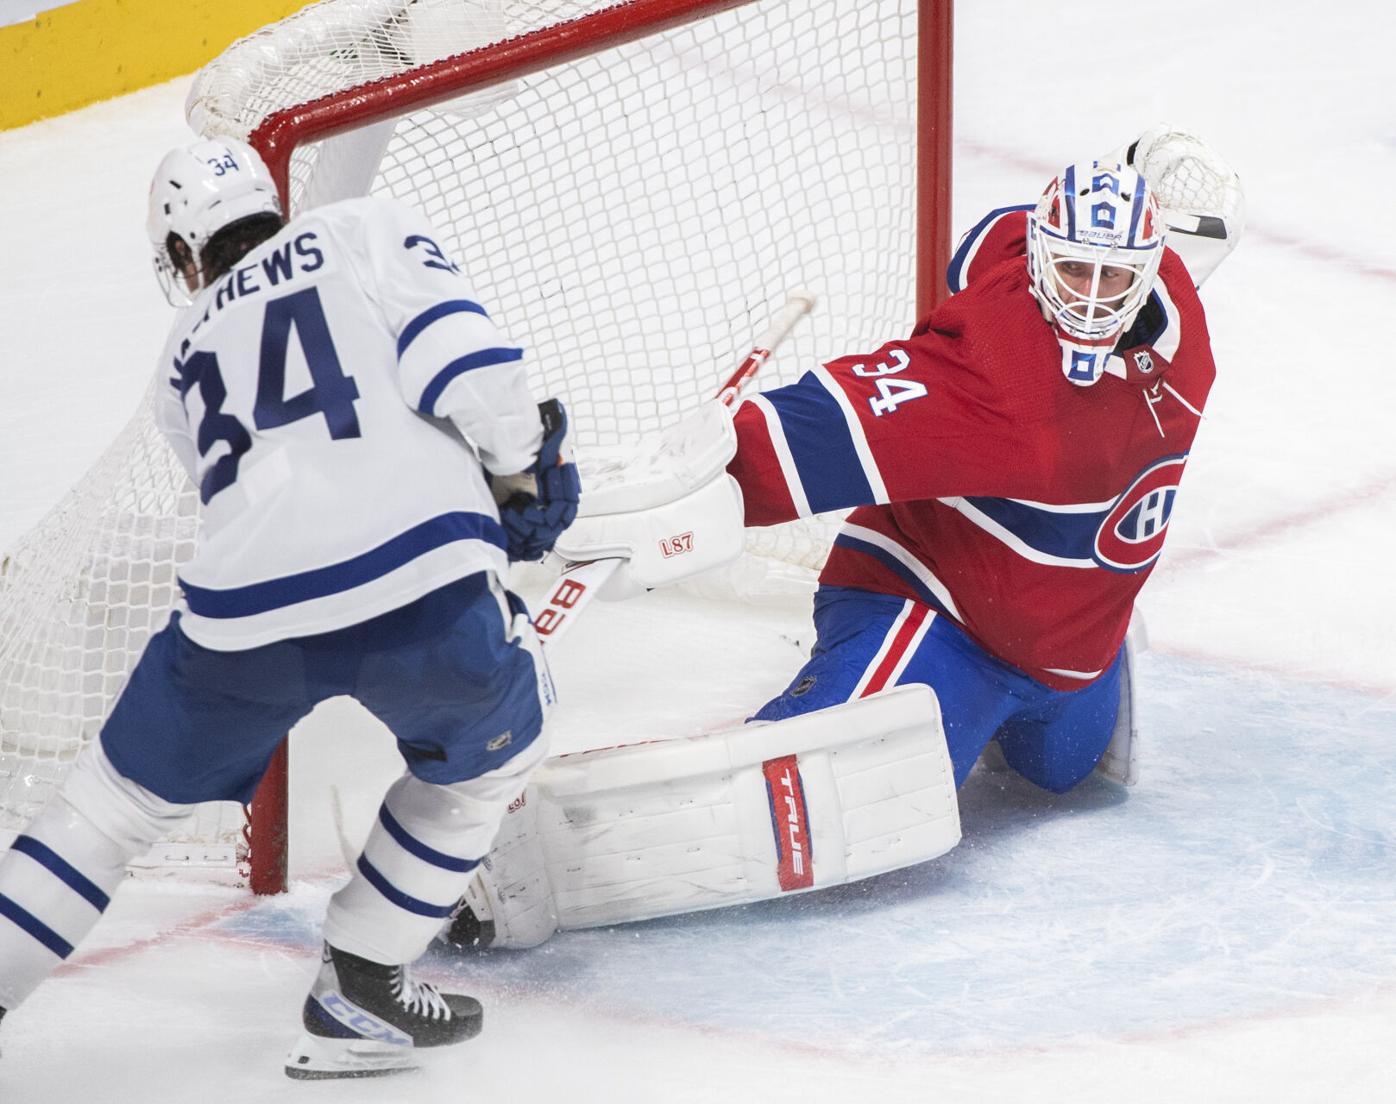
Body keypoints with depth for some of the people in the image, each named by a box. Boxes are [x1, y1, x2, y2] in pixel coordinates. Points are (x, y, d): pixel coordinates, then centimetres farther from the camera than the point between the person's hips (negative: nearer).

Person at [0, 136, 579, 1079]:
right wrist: (524, 472, 15)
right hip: (420, 583, -2)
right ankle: (357, 995, 25)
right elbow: (462, 359, 0)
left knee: (128, 789, 26)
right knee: (491, 749, 28)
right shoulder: (366, 229, 17)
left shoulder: (190, 352, 30)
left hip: (244, 611, 2)